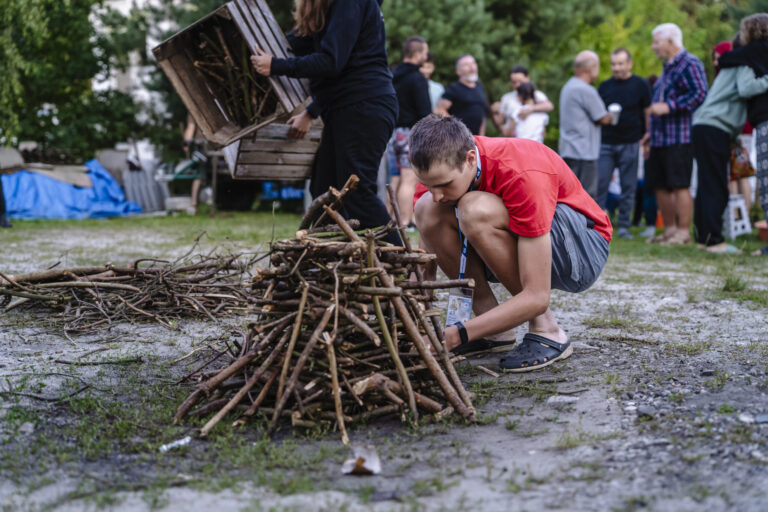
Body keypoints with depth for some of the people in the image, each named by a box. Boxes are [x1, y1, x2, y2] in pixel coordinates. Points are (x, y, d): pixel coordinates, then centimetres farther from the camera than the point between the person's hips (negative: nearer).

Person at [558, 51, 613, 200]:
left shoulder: (567, 87, 16)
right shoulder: (586, 90, -15)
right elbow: (603, 118, -8)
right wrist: (611, 117, 13)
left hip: (567, 150, 10)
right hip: (583, 153, -10)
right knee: (587, 196, -7)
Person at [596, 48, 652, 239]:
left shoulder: (640, 85, 2)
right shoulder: (605, 86, 8)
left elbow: (648, 113, 5)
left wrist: (647, 138, 1)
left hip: (630, 144, -1)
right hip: (606, 143, 2)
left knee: (628, 187, 2)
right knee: (599, 184, -5)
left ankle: (623, 226, 9)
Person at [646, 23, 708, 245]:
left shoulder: (690, 64, -7)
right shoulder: (667, 67, 23)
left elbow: (700, 94, -19)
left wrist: (668, 107, -20)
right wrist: (651, 133, 27)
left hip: (680, 138, -10)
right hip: (661, 139, 10)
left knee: (680, 185, -9)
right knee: (660, 186, 11)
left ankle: (683, 232, -5)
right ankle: (669, 229, 19)